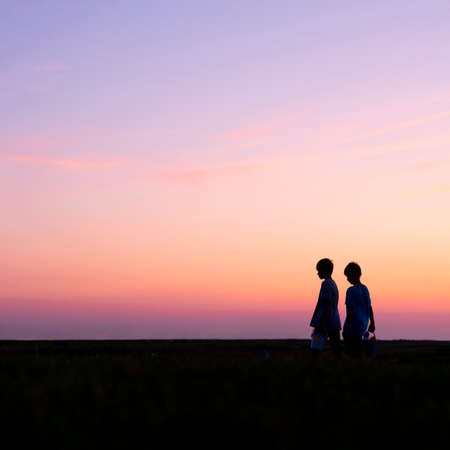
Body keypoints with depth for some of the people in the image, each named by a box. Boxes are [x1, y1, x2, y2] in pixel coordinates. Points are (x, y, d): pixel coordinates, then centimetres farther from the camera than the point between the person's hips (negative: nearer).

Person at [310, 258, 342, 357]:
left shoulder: (326, 284, -12)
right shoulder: (333, 284, 17)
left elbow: (327, 306, -19)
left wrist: (321, 323, -19)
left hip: (326, 323, -9)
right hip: (335, 324, 9)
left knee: (315, 349, -3)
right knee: (337, 350, 7)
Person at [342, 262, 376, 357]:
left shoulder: (351, 290, -14)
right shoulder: (365, 289, 9)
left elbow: (350, 311, -16)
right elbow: (370, 308, 14)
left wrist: (346, 328, -13)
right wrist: (372, 324, 23)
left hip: (353, 327, -8)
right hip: (362, 327, 8)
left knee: (351, 354, -5)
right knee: (357, 353, 14)